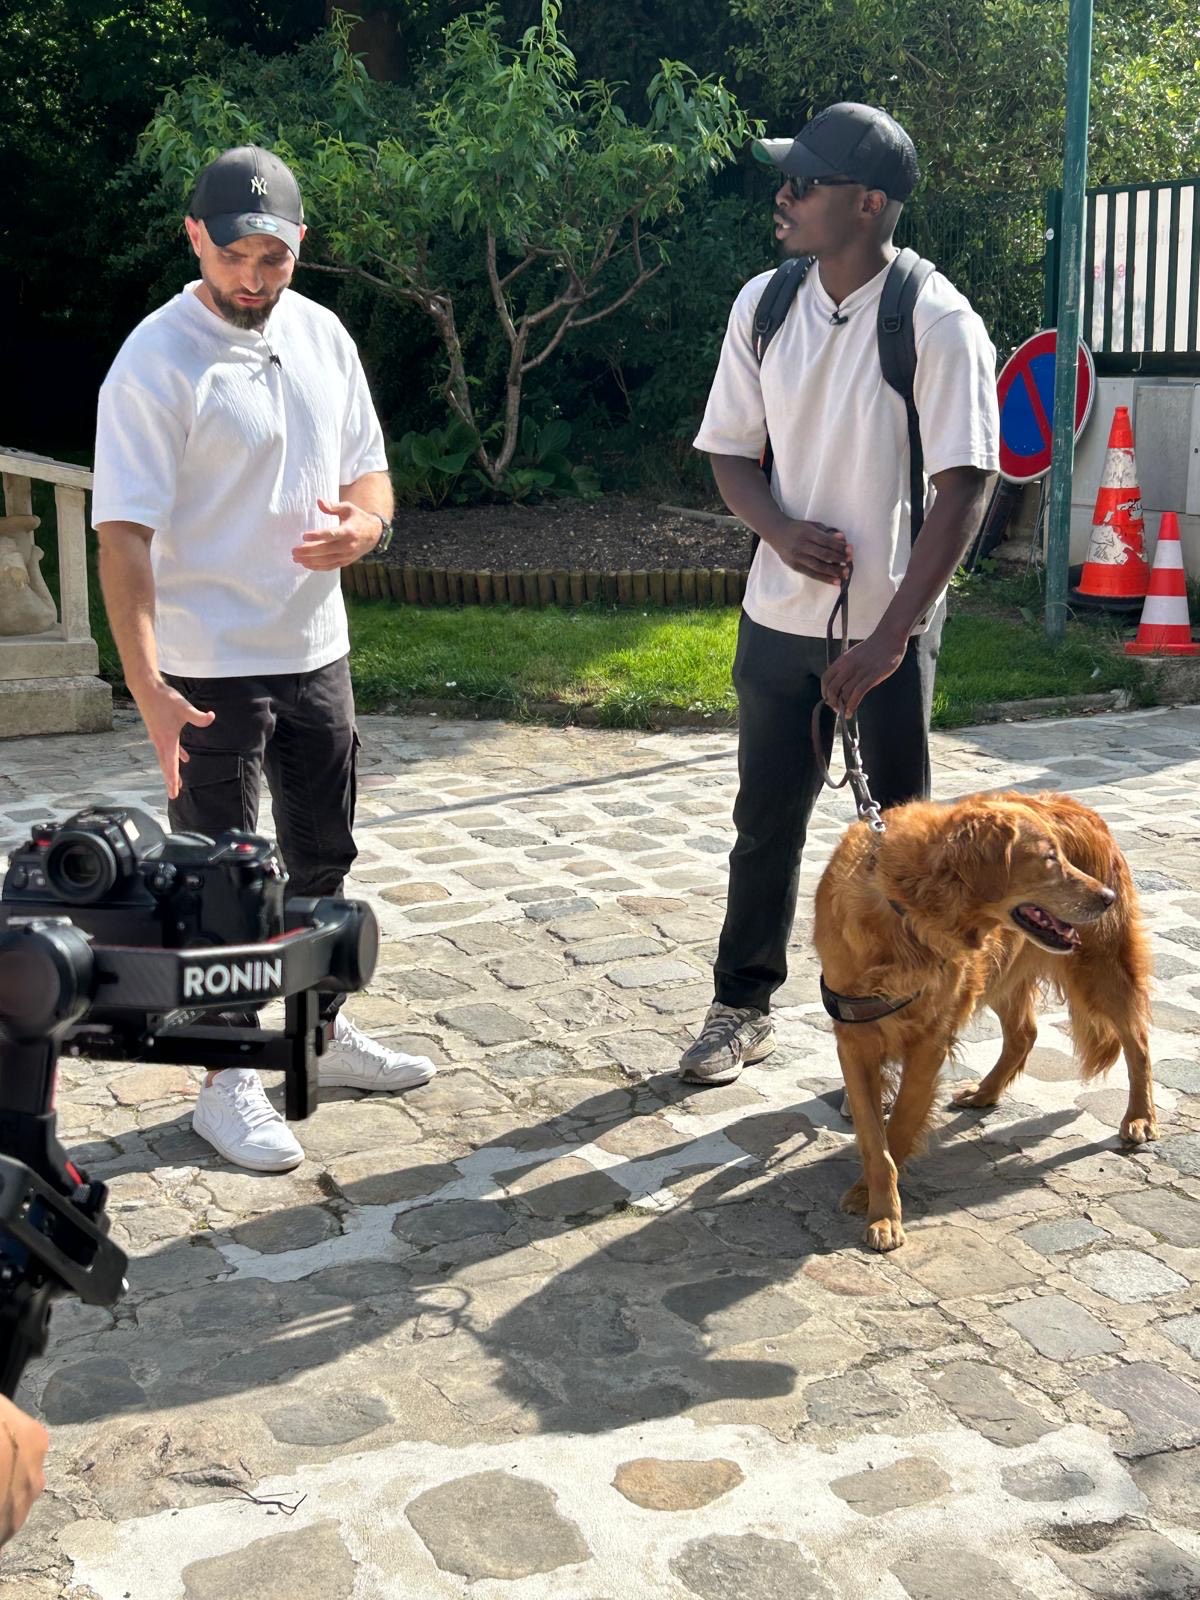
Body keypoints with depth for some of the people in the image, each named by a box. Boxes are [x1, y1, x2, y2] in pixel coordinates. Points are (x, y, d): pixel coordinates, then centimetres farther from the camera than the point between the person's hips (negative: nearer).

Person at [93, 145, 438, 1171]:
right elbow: (124, 536, -19)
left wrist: (359, 528, -11)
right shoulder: (156, 363, -15)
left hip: (316, 652, 7)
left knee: (324, 858, 18)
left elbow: (370, 472, 14)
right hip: (210, 672, -6)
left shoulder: (321, 337, 6)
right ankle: (229, 1081, 18)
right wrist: (147, 687, -27)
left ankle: (324, 1030, 37)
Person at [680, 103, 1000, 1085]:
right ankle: (743, 1007, 32)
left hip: (889, 626, -4)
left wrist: (889, 636, -21)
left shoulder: (937, 323, -15)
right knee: (765, 820, 14)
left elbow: (965, 488, -16)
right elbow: (730, 451, 8)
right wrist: (782, 531, -14)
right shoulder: (763, 305, 0)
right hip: (779, 615, 4)